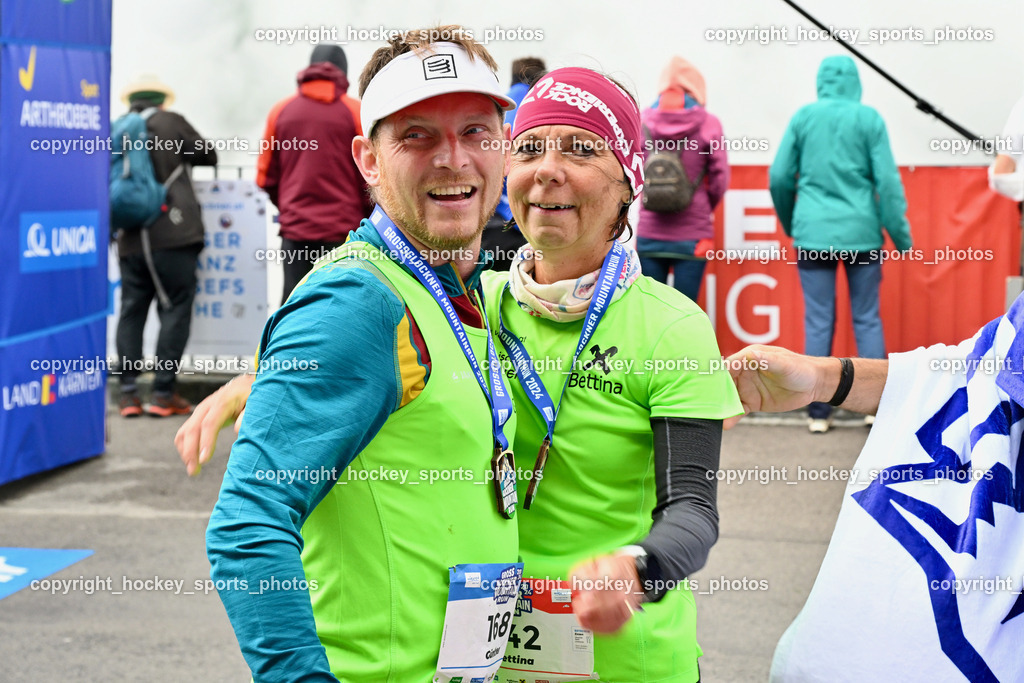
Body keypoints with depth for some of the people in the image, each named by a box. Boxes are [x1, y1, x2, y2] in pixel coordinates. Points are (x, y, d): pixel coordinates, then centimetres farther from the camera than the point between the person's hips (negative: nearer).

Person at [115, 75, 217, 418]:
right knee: (175, 310, 0)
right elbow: (208, 156, 11)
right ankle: (163, 393, -3)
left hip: (129, 240, 4)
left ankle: (128, 392, 4)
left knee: (131, 311, 9)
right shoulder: (170, 123, 0)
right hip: (173, 236, -4)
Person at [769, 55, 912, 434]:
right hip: (861, 232, 0)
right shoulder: (868, 119, -2)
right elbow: (887, 179, -3)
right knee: (867, 320, 10)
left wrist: (789, 224, 20)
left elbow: (779, 178, 3)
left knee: (818, 323, 4)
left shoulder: (803, 117, 1)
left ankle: (818, 412, 6)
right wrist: (900, 234, 5)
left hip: (813, 233, 1)